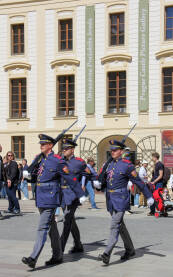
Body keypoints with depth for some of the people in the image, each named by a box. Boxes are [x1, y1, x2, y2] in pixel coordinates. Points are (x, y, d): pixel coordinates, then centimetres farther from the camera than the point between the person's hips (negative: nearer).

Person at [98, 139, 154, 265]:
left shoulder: (127, 165, -9)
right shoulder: (110, 164, 11)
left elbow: (139, 182, -6)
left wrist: (149, 196, -3)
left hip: (121, 198, -7)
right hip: (110, 199, 8)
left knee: (115, 226, -12)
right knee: (120, 225, 15)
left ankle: (107, 254, -17)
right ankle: (130, 250, 29)